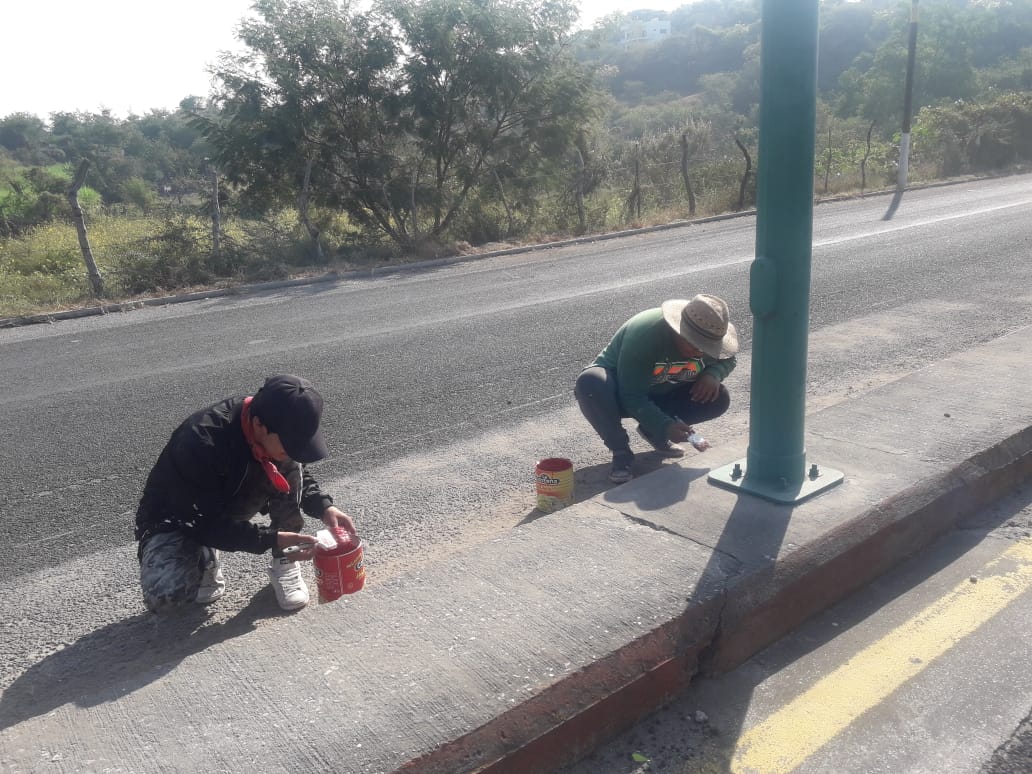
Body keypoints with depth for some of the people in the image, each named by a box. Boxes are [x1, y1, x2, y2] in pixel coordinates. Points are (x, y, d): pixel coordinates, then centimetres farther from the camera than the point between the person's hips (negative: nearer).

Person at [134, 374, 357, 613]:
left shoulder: (280, 431, -20)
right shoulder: (201, 443, -37)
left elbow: (297, 473, -1)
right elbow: (205, 523, -31)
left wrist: (324, 507, -20)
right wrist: (271, 539, -35)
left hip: (229, 512, 5)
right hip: (181, 521, -4)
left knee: (289, 467, -22)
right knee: (164, 595, -32)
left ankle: (284, 563, -7)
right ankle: (204, 560, 1)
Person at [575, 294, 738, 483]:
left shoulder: (709, 340, -16)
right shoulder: (645, 334, -34)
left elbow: (726, 360, 7)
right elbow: (632, 397, -32)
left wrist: (713, 374, -18)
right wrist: (665, 426, -44)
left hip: (661, 394, 5)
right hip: (620, 393, -5)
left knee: (719, 398, -16)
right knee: (589, 382, -40)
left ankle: (652, 431, 2)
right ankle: (621, 452, -21)